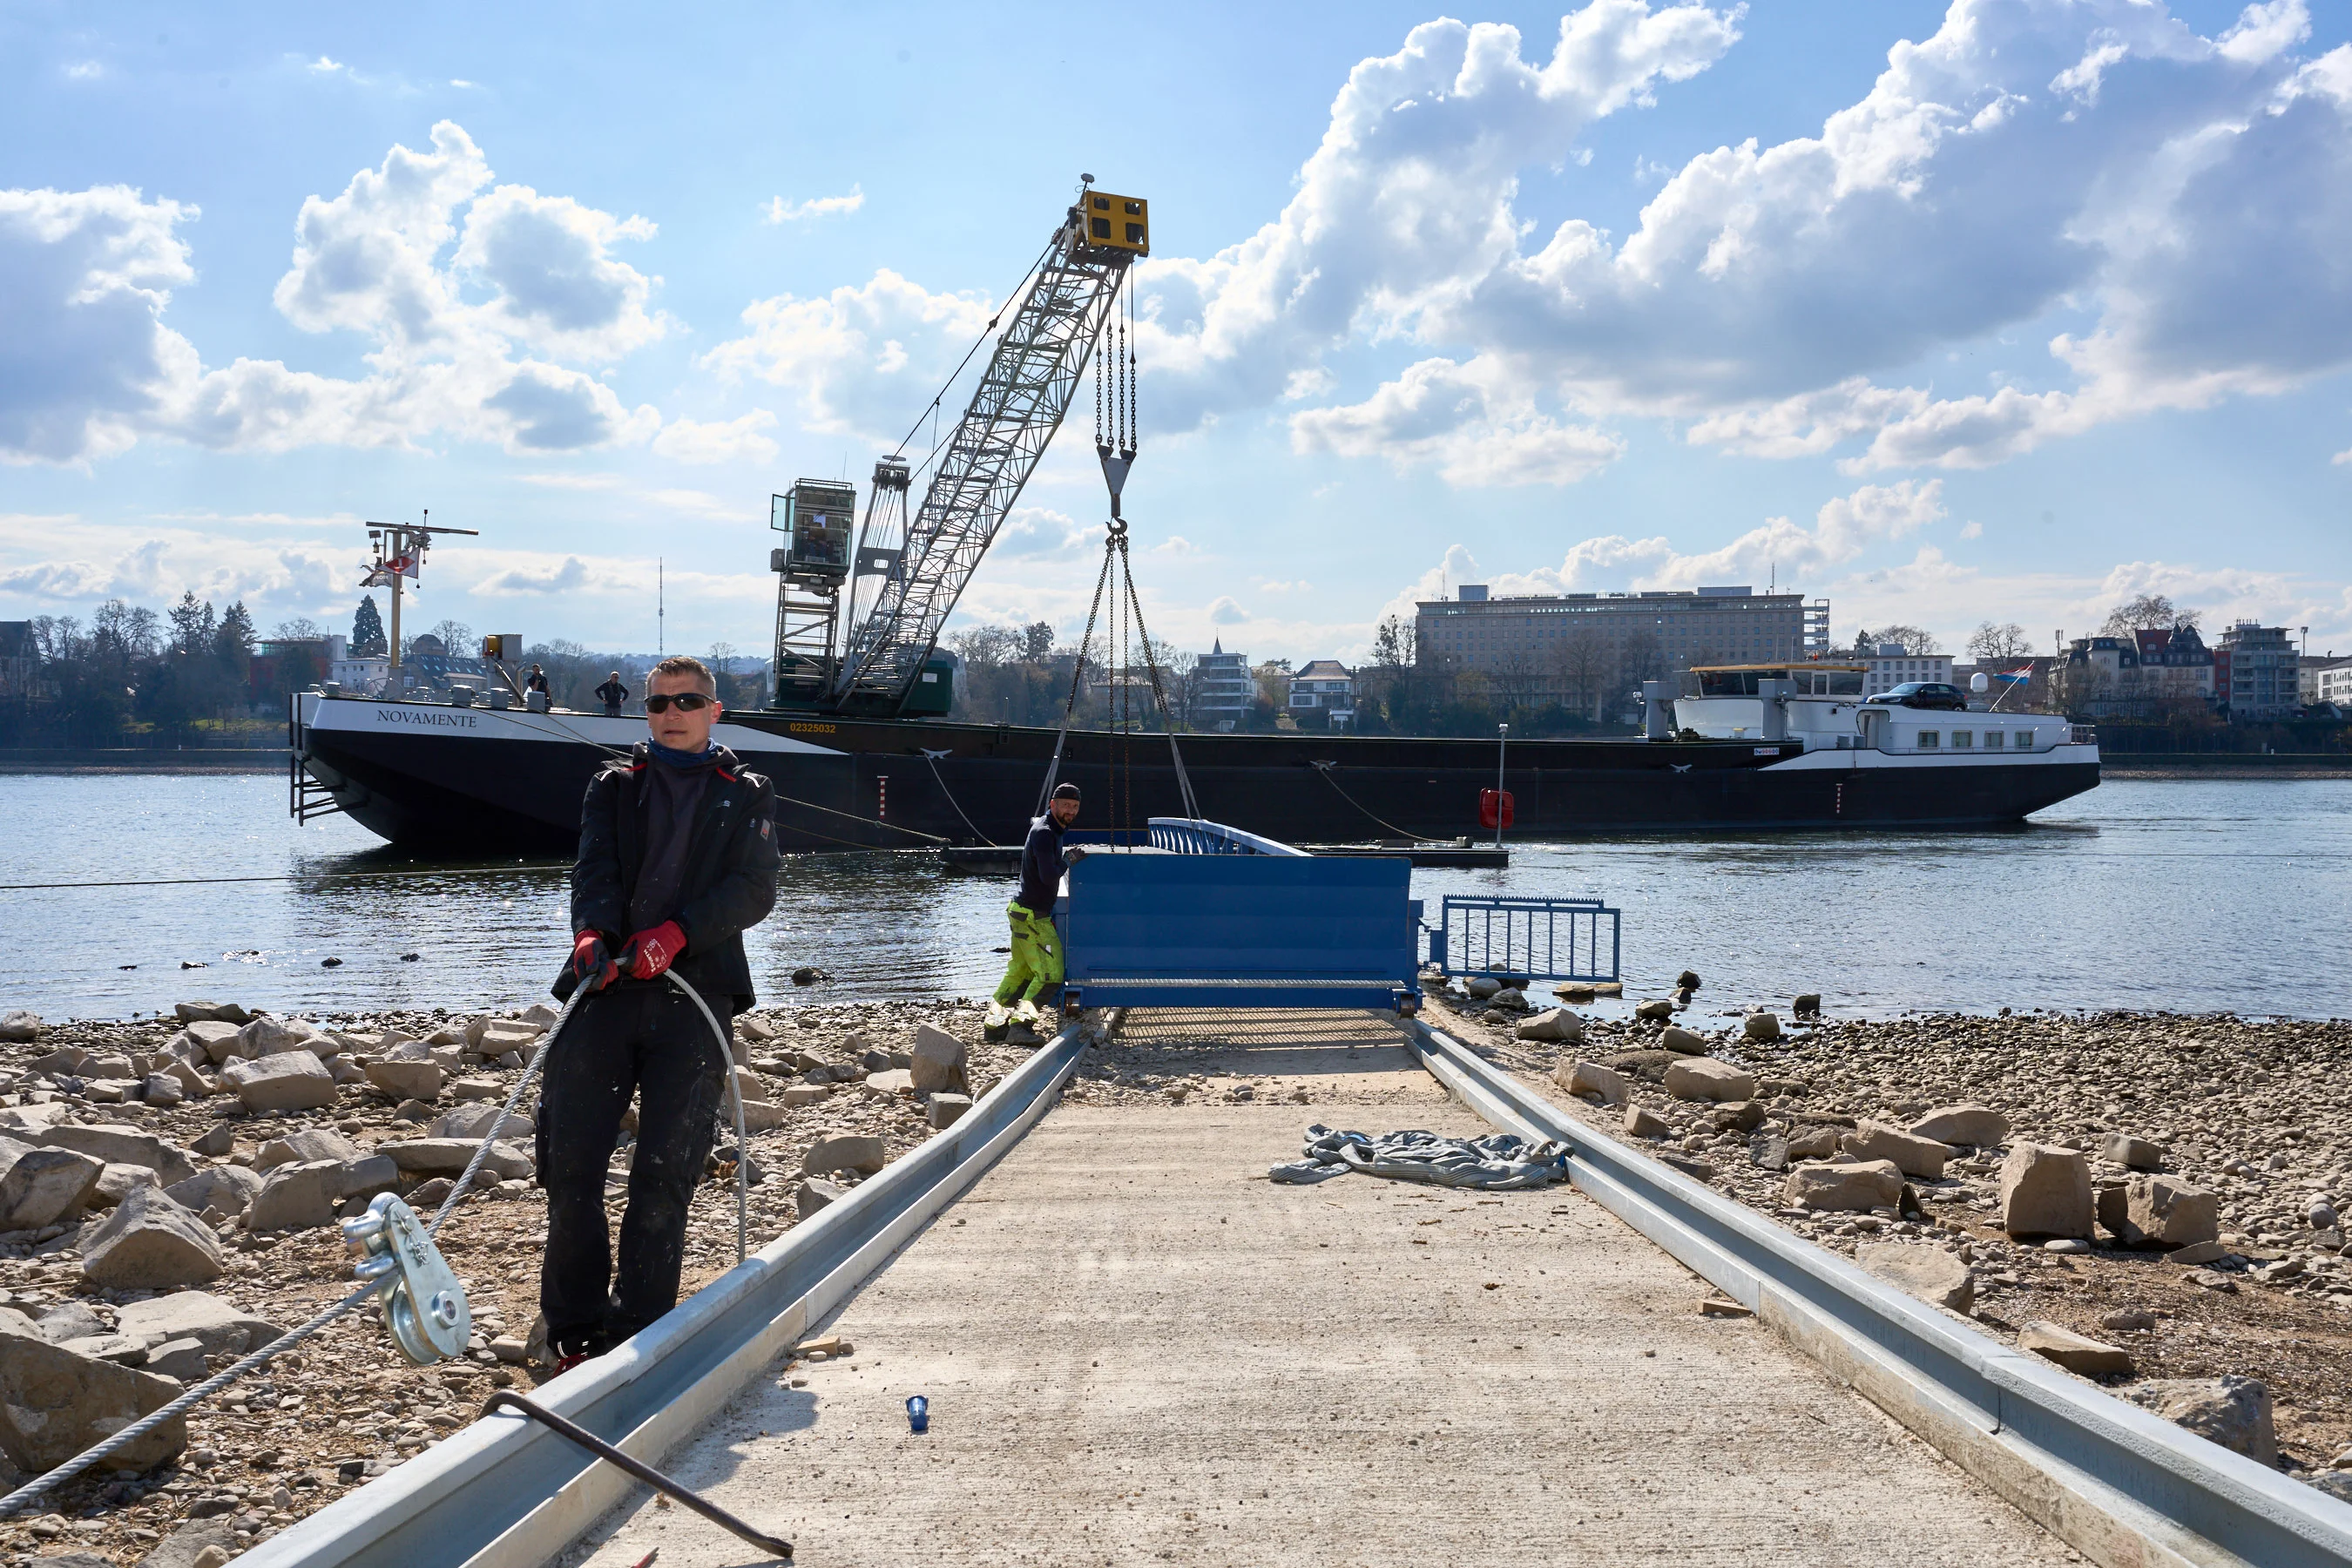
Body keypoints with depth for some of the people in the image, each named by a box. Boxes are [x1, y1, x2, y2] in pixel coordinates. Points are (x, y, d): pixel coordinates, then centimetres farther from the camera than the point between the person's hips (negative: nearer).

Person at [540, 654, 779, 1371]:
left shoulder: (746, 796, 17)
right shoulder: (613, 787, 20)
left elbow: (755, 890, 2)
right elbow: (594, 871, 2)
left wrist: (676, 934, -15)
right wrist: (592, 933, -20)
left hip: (695, 995, -1)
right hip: (605, 988, 1)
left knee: (664, 1172, -6)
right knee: (570, 1163, -5)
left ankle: (634, 1332, 2)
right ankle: (574, 1328, 9)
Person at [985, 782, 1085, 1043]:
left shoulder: (1049, 828, 12)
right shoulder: (1044, 833, -18)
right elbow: (1049, 876, -29)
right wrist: (1068, 859, -13)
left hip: (1024, 912, 10)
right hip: (1032, 916, -10)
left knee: (1020, 972, 15)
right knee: (1050, 975, -9)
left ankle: (994, 1021, 16)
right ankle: (1021, 1023, -10)